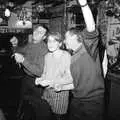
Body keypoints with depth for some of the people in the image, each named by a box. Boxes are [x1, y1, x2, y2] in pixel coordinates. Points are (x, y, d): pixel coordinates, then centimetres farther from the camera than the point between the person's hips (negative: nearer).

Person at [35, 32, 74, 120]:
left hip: (60, 92, -5)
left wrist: (51, 82, -21)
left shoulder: (66, 56, -12)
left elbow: (70, 77, -15)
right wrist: (40, 79, -5)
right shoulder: (47, 56, 6)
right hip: (47, 91, 5)